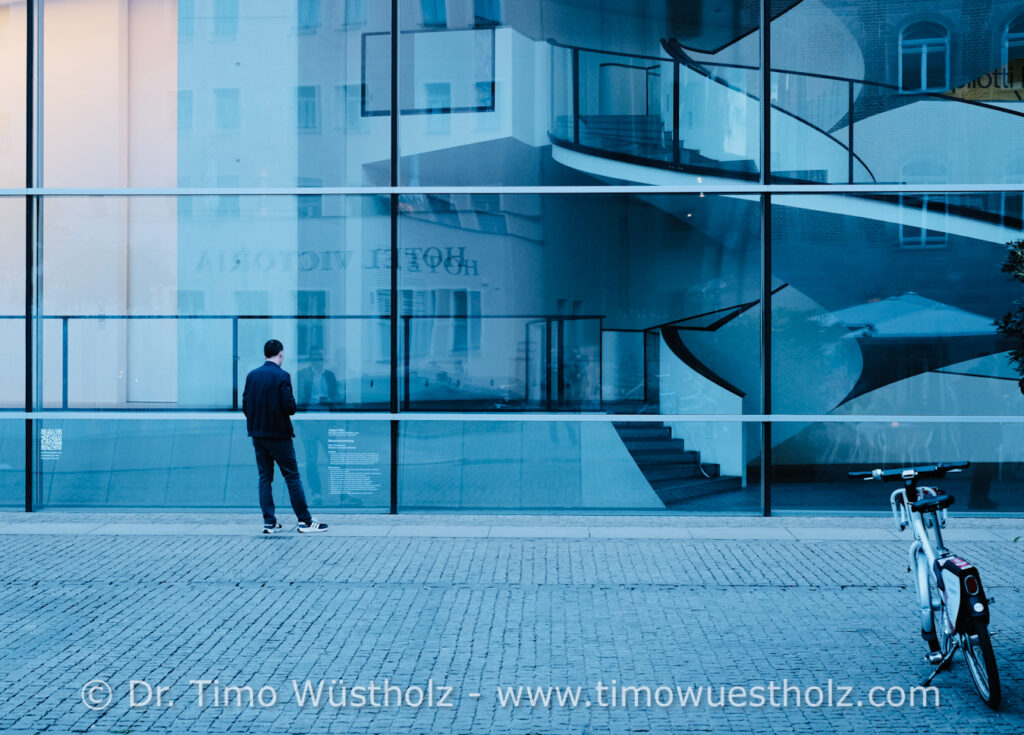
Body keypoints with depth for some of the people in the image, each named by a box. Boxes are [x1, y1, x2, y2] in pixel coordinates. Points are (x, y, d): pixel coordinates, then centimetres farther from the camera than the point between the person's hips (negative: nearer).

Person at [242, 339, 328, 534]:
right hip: (279, 435, -5)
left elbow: (245, 406, 4)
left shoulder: (251, 376, 4)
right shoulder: (282, 376, -13)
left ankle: (269, 522, 9)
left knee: (264, 478, 10)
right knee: (292, 477, 1)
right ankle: (305, 521, 3)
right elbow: (290, 407, -18)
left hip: (258, 435, 5)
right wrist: (291, 408, 4)